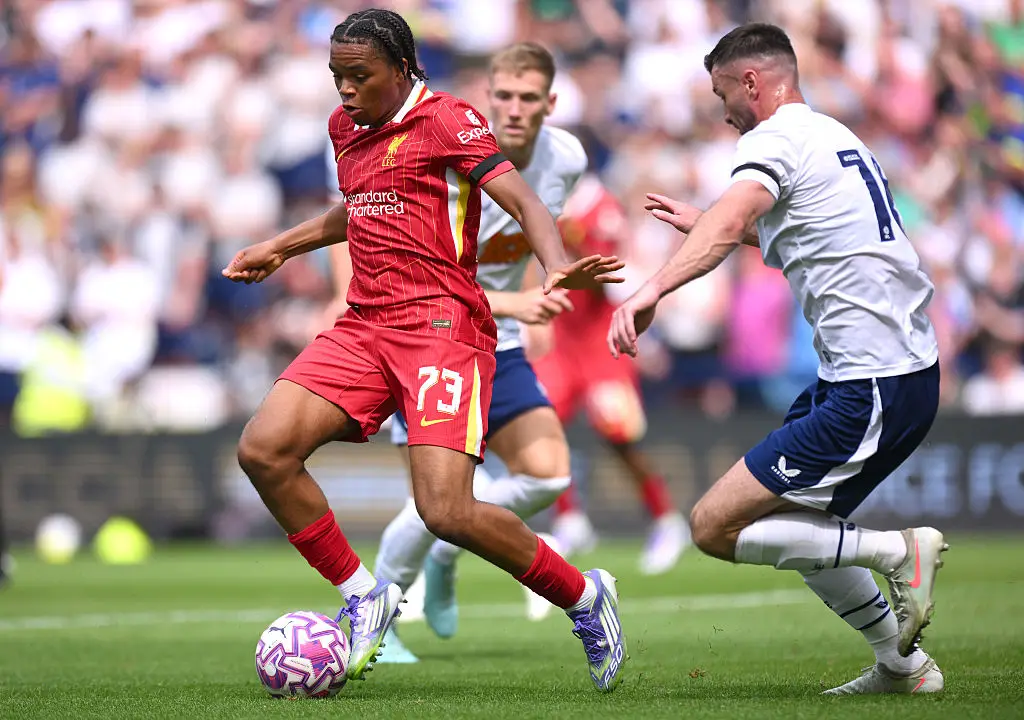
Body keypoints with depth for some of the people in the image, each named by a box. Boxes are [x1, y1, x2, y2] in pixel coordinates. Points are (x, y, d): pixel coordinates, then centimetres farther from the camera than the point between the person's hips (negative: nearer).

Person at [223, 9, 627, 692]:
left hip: (442, 324, -7)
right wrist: (282, 246, 39)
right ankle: (364, 598, 5)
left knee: (447, 511, -20)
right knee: (263, 451, -13)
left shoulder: (445, 119, -6)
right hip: (364, 327, 7)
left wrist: (558, 267, -32)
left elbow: (524, 203, -14)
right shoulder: (346, 128, 17)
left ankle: (585, 597, 6)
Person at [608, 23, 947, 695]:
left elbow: (731, 222, -31)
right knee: (800, 525, 24)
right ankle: (904, 664, 24)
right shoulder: (837, 136, 20)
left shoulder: (776, 137, -8)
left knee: (714, 526, -7)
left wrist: (652, 289, -44)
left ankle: (900, 551, -9)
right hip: (915, 369, 10)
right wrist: (704, 222, 48)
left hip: (867, 391, -10)